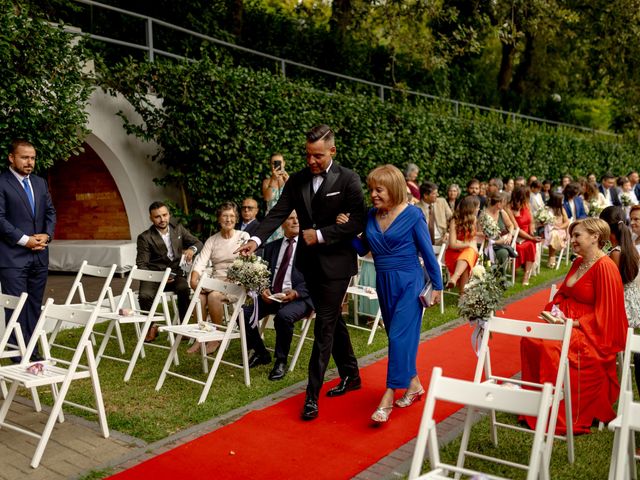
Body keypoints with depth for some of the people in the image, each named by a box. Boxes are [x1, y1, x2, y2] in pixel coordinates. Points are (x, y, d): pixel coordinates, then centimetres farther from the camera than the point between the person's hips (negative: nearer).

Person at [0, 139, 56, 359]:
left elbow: (50, 212, 16)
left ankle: (32, 353, 17)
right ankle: (18, 355, 5)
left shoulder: (40, 183, 14)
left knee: (34, 306, 10)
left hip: (39, 255, 6)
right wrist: (24, 240, -15)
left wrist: (46, 235, -1)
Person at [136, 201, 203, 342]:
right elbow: (141, 265, -4)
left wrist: (192, 249, -14)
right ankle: (152, 326, -2)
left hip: (175, 273, 2)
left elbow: (198, 243, 12)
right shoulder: (145, 238, -3)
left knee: (184, 289, -32)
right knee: (144, 295, -31)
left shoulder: (178, 229, 8)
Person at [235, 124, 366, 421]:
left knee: (324, 326, -6)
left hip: (335, 263, -5)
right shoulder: (297, 180, 3)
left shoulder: (348, 180, -9)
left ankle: (312, 395, -1)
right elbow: (279, 213, -5)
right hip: (310, 262, 6)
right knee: (333, 320, 17)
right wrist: (257, 239, -21)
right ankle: (350, 375, 35)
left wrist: (320, 235, -18)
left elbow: (357, 222, -14)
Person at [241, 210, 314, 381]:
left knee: (283, 316, -36)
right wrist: (264, 289, -6)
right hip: (271, 295, 5)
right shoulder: (271, 247, 18)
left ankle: (281, 361, -13)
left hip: (298, 297, -5)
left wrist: (296, 293, -20)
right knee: (244, 313, -18)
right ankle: (261, 353, 7)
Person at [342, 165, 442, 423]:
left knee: (399, 336, -9)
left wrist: (437, 286, -2)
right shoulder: (371, 215, 2)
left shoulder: (412, 215, -11)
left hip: (409, 282, -6)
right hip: (384, 283, 6)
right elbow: (363, 249, 8)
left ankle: (389, 396, -5)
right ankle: (413, 384, 31)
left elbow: (427, 253, -5)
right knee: (399, 336, 14)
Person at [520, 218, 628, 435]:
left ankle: (562, 418, -16)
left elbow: (604, 312, -15)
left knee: (550, 347, -30)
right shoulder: (578, 263, 13)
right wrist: (555, 310, -1)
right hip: (567, 322, 8)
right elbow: (563, 293, 20)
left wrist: (574, 323, -20)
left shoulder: (605, 267, -14)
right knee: (530, 339, -16)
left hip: (590, 333, -8)